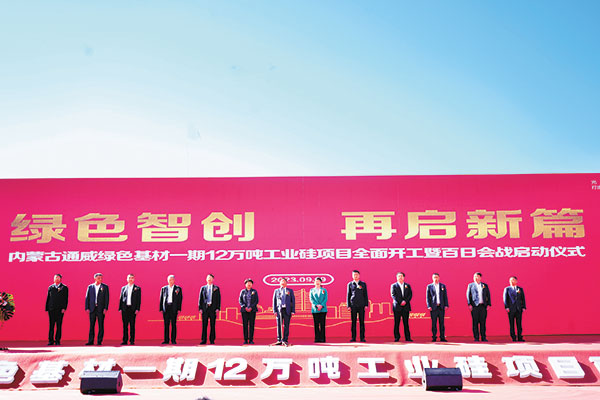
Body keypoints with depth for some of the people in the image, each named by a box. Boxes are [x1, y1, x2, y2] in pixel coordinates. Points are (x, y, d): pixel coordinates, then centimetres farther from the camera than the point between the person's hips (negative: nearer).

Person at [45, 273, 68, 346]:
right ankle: (51, 340, 5)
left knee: (59, 325, -1)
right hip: (51, 309, 2)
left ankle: (57, 341, 4)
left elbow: (66, 299, 0)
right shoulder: (50, 287, 13)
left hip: (60, 309, -2)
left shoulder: (64, 288, 5)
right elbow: (48, 298, 12)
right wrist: (47, 308, 5)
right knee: (51, 325, 1)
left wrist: (64, 308, -10)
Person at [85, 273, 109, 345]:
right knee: (91, 325, 3)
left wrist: (105, 308, -9)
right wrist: (87, 308, -1)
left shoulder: (105, 287, 4)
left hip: (101, 309, -2)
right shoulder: (90, 287, 9)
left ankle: (99, 341, 5)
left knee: (101, 325, 0)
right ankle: (90, 341, 8)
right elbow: (87, 298, 8)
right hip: (92, 309, 2)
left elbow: (106, 298, 0)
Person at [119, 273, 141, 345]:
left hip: (133, 308, -2)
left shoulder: (137, 288, 5)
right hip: (125, 308, 2)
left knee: (132, 325, -2)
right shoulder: (123, 288, 13)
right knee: (125, 325, 3)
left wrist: (137, 309, -7)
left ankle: (132, 340, 1)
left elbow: (139, 299, 2)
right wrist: (120, 308, 3)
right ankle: (125, 340, 7)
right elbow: (121, 298, 12)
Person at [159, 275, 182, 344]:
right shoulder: (163, 288, 12)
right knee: (166, 324, 2)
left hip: (174, 308, -2)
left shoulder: (178, 288, 7)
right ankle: (166, 340, 5)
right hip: (166, 307, 2)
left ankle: (173, 340, 2)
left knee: (174, 324, -1)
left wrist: (179, 309, -4)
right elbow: (161, 299, 12)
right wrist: (161, 308, 4)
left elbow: (180, 299, 4)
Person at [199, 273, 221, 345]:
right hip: (205, 308, 1)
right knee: (204, 325, 0)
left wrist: (218, 308, -5)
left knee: (213, 325, 0)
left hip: (213, 308, -1)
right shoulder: (203, 288, 11)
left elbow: (218, 298, 4)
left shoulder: (216, 288, 8)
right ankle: (204, 340, 4)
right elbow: (200, 298, 9)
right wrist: (200, 308, 0)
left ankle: (212, 340, 5)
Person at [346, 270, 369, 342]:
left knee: (362, 322, -1)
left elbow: (365, 295, 9)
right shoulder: (350, 284, 10)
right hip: (353, 305, 0)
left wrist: (366, 305, 0)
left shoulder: (363, 284, 10)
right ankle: (353, 337, 4)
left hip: (361, 305, 0)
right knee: (353, 322, 0)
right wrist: (348, 306, 1)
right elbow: (348, 295, 9)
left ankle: (362, 338, 2)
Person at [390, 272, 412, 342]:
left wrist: (405, 301, -11)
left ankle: (407, 337, 4)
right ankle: (396, 337, 4)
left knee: (406, 323, 2)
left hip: (406, 306, 2)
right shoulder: (393, 285, 7)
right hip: (397, 307, -2)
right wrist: (400, 302, -14)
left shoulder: (407, 285, 14)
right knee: (396, 323, -1)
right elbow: (393, 295, -3)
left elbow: (410, 295, 6)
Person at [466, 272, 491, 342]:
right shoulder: (470, 285, 9)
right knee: (475, 322, -2)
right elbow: (468, 295, 5)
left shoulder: (485, 286, 14)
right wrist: (469, 304, -6)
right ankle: (476, 338, 2)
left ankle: (483, 337, 5)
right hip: (474, 306, -1)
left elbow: (488, 295, 12)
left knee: (483, 322, 1)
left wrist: (489, 304, 1)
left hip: (483, 306, 1)